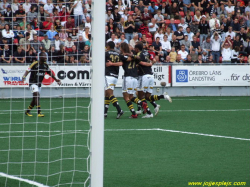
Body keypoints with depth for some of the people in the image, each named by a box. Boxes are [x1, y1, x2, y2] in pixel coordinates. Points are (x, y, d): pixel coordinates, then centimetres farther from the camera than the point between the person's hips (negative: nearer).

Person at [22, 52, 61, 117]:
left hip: (39, 84, 7)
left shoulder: (45, 65, 3)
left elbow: (50, 73, 17)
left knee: (35, 99, 12)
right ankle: (39, 112, -28)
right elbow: (28, 71, -21)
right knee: (37, 95, -22)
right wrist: (24, 77, -38)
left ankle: (28, 111, 30)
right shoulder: (35, 64, -16)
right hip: (33, 83, -7)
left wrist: (56, 79, 19)